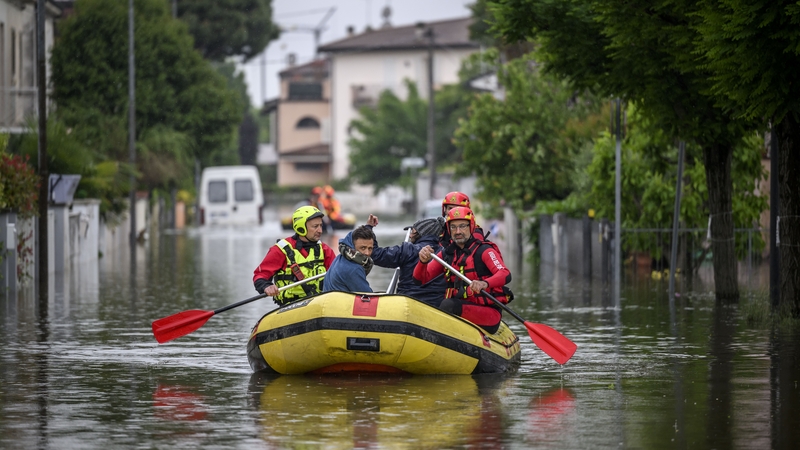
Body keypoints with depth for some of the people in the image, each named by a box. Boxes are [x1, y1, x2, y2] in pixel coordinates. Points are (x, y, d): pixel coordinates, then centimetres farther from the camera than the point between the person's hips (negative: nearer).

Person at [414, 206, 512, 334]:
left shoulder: (483, 250, -3)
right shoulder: (446, 254, 14)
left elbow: (506, 275, -19)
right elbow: (420, 279, 7)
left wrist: (485, 284, -40)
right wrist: (423, 261, -16)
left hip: (489, 315, -5)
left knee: (448, 304, -32)